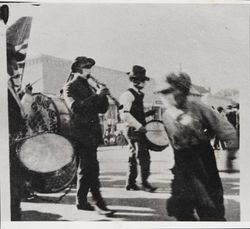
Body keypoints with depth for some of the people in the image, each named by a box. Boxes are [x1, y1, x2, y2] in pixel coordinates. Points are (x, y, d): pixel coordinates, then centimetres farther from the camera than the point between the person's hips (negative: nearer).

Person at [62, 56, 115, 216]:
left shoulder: (89, 87, 21)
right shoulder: (70, 87, -1)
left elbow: (102, 109, 17)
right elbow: (75, 106, -20)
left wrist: (103, 96, -3)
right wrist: (95, 96, -23)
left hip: (92, 133, 8)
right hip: (81, 132, -8)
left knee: (87, 168, 9)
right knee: (91, 168, -11)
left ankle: (82, 201, 17)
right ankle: (99, 203, -11)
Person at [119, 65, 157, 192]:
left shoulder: (138, 95, 18)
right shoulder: (128, 94, -12)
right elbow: (124, 114, -22)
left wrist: (148, 113, 10)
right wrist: (139, 126, -25)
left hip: (138, 130, 10)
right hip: (133, 130, -10)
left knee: (134, 156, 13)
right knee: (144, 156, -12)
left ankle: (131, 183, 20)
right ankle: (144, 183, -8)